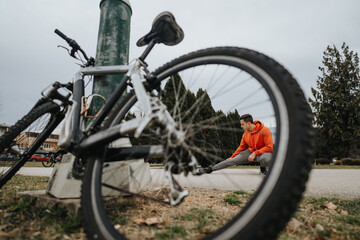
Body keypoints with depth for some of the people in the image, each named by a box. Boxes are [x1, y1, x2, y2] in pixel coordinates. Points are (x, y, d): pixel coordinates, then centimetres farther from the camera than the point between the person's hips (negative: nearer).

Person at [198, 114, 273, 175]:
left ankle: (263, 168, -6)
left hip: (264, 152, -5)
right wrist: (232, 156, 13)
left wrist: (255, 153, -26)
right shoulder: (245, 134, -2)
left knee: (265, 158, -43)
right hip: (250, 151, 5)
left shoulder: (265, 131, -22)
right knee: (232, 161, -10)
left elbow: (269, 147, -22)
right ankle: (211, 169, -5)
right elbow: (242, 147, 12)